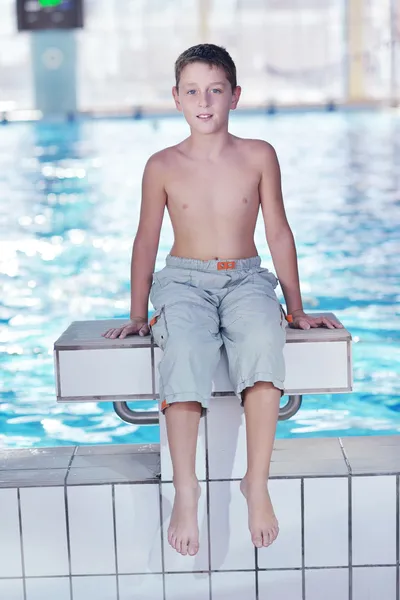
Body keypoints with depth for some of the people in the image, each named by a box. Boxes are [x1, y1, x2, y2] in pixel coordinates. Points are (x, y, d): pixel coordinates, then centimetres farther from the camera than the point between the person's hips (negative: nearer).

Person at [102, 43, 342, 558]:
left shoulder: (259, 156, 4)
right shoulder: (162, 166, 4)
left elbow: (278, 232, 9)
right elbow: (147, 239, 12)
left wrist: (296, 309, 10)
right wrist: (138, 316, 13)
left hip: (246, 280, 0)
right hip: (184, 282, 0)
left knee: (264, 341, -35)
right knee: (184, 350, -35)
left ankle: (257, 481, -28)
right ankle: (185, 490, -32)